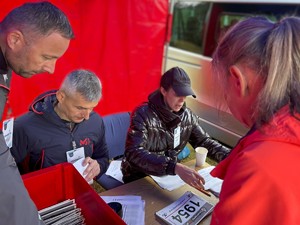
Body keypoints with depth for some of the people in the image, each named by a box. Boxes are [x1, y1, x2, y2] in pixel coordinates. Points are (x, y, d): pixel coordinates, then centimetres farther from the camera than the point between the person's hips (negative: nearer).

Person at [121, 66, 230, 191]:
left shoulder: (187, 115, -4)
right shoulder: (143, 114, -21)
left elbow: (204, 141, 6)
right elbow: (134, 153, -33)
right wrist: (176, 167, -44)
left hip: (169, 174, 6)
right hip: (138, 177, -5)